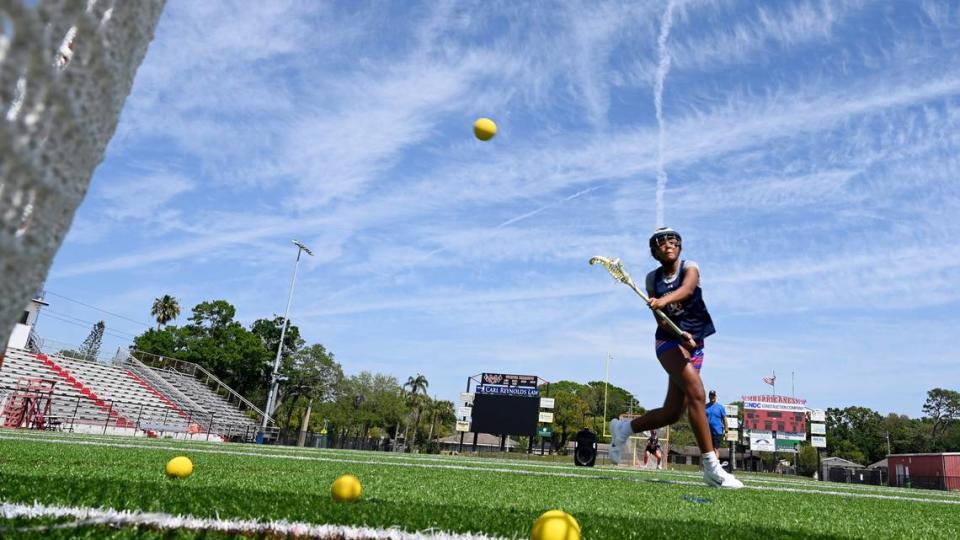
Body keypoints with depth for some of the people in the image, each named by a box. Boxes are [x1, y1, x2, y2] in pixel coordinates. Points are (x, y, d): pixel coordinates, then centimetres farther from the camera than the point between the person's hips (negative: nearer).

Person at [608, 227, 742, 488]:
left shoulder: (690, 268, 1)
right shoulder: (653, 278, 3)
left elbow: (687, 289, -24)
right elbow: (660, 318, -5)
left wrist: (664, 300, -45)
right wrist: (679, 334, -25)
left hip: (694, 344, 2)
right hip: (669, 341, -2)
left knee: (672, 413, 2)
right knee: (696, 393, -26)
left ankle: (623, 429, 25)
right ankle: (712, 468, -23)